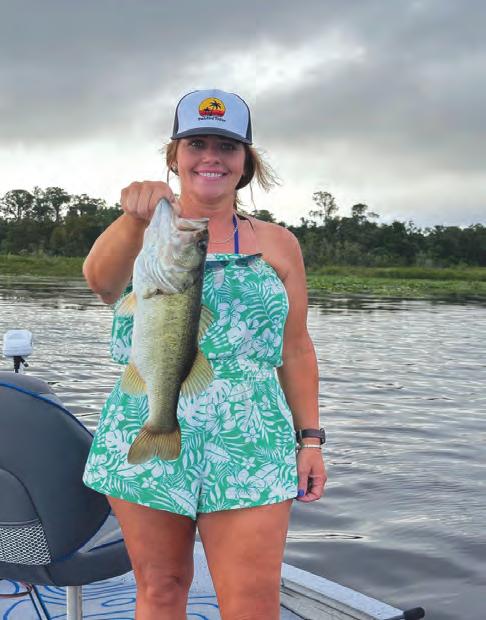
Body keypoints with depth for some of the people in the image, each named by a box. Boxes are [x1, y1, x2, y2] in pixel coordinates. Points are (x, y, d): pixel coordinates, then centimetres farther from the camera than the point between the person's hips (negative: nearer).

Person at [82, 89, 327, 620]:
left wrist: (310, 438, 3)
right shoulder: (141, 236, 7)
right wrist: (137, 219, -36)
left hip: (246, 443, 0)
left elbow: (295, 350, 9)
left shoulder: (276, 244, 10)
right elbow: (100, 279, -17)